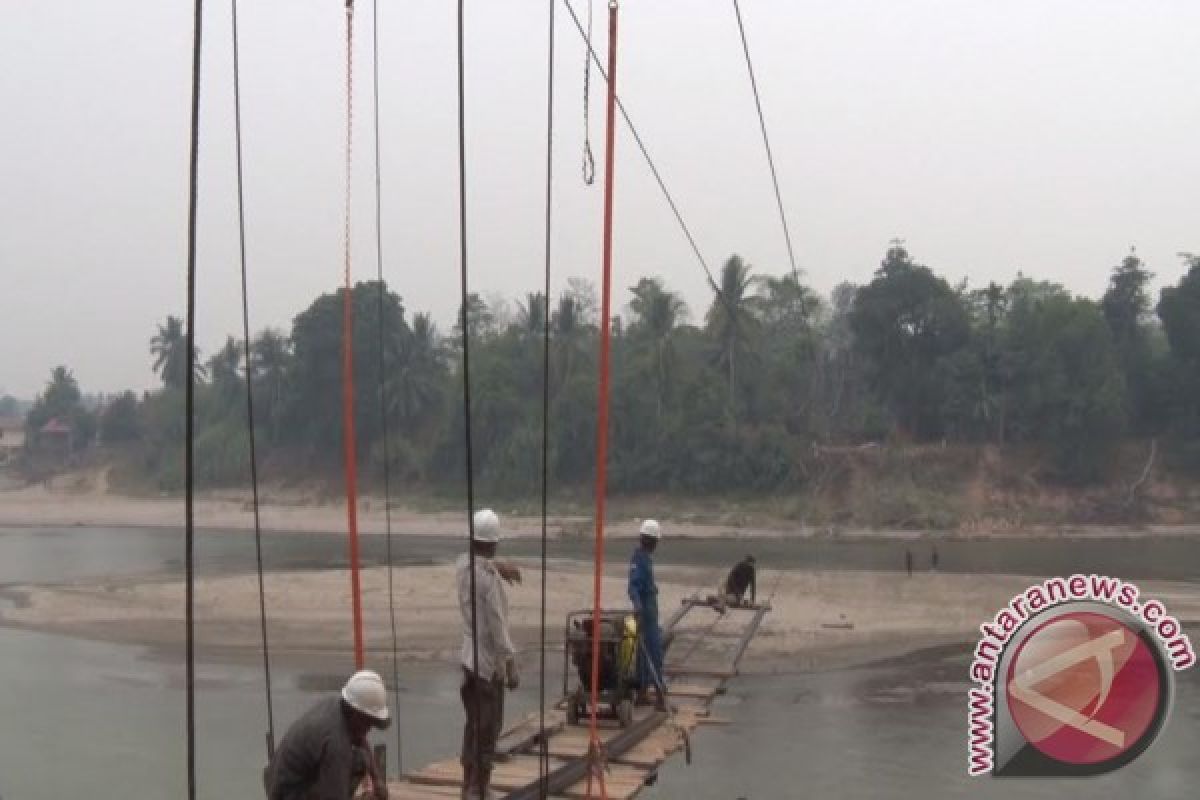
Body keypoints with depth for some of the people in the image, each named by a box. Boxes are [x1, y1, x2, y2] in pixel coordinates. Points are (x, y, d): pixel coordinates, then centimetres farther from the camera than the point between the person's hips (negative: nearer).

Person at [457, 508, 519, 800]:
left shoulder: (463, 565, 1)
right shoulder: (491, 578, -21)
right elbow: (497, 626, -20)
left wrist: (498, 567, 29)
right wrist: (511, 664, -15)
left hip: (468, 657, 8)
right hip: (489, 661, -8)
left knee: (473, 725, 17)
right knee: (488, 729, 1)